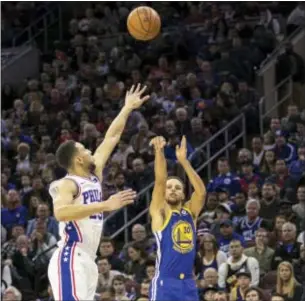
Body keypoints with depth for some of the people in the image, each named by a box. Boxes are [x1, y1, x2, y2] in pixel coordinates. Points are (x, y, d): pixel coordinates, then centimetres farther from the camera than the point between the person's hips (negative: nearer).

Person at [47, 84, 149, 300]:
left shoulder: (94, 175, 17)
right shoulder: (66, 185, -10)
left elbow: (111, 138, 26)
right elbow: (60, 212, -32)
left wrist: (128, 109, 32)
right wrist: (106, 205, -33)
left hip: (88, 262, 10)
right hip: (71, 261, -10)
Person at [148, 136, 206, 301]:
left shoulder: (190, 211, 13)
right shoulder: (160, 212, 3)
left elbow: (201, 191, -4)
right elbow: (159, 182, -12)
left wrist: (183, 160, -11)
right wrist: (159, 151, -23)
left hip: (188, 284, 5)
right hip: (165, 283, -5)